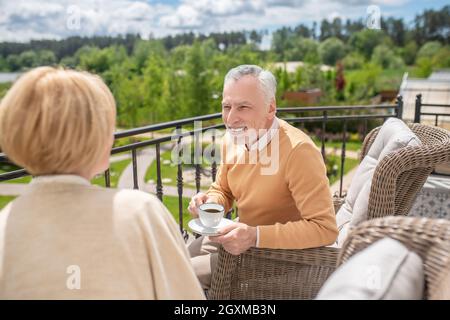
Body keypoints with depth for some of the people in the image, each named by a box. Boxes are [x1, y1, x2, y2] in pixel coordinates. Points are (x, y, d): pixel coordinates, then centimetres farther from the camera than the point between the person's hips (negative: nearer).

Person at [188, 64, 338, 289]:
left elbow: (325, 228, -32)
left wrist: (256, 236, -38)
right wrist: (210, 203, -14)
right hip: (244, 238, 7)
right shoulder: (232, 139, -6)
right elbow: (223, 190, 9)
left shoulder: (298, 150, -30)